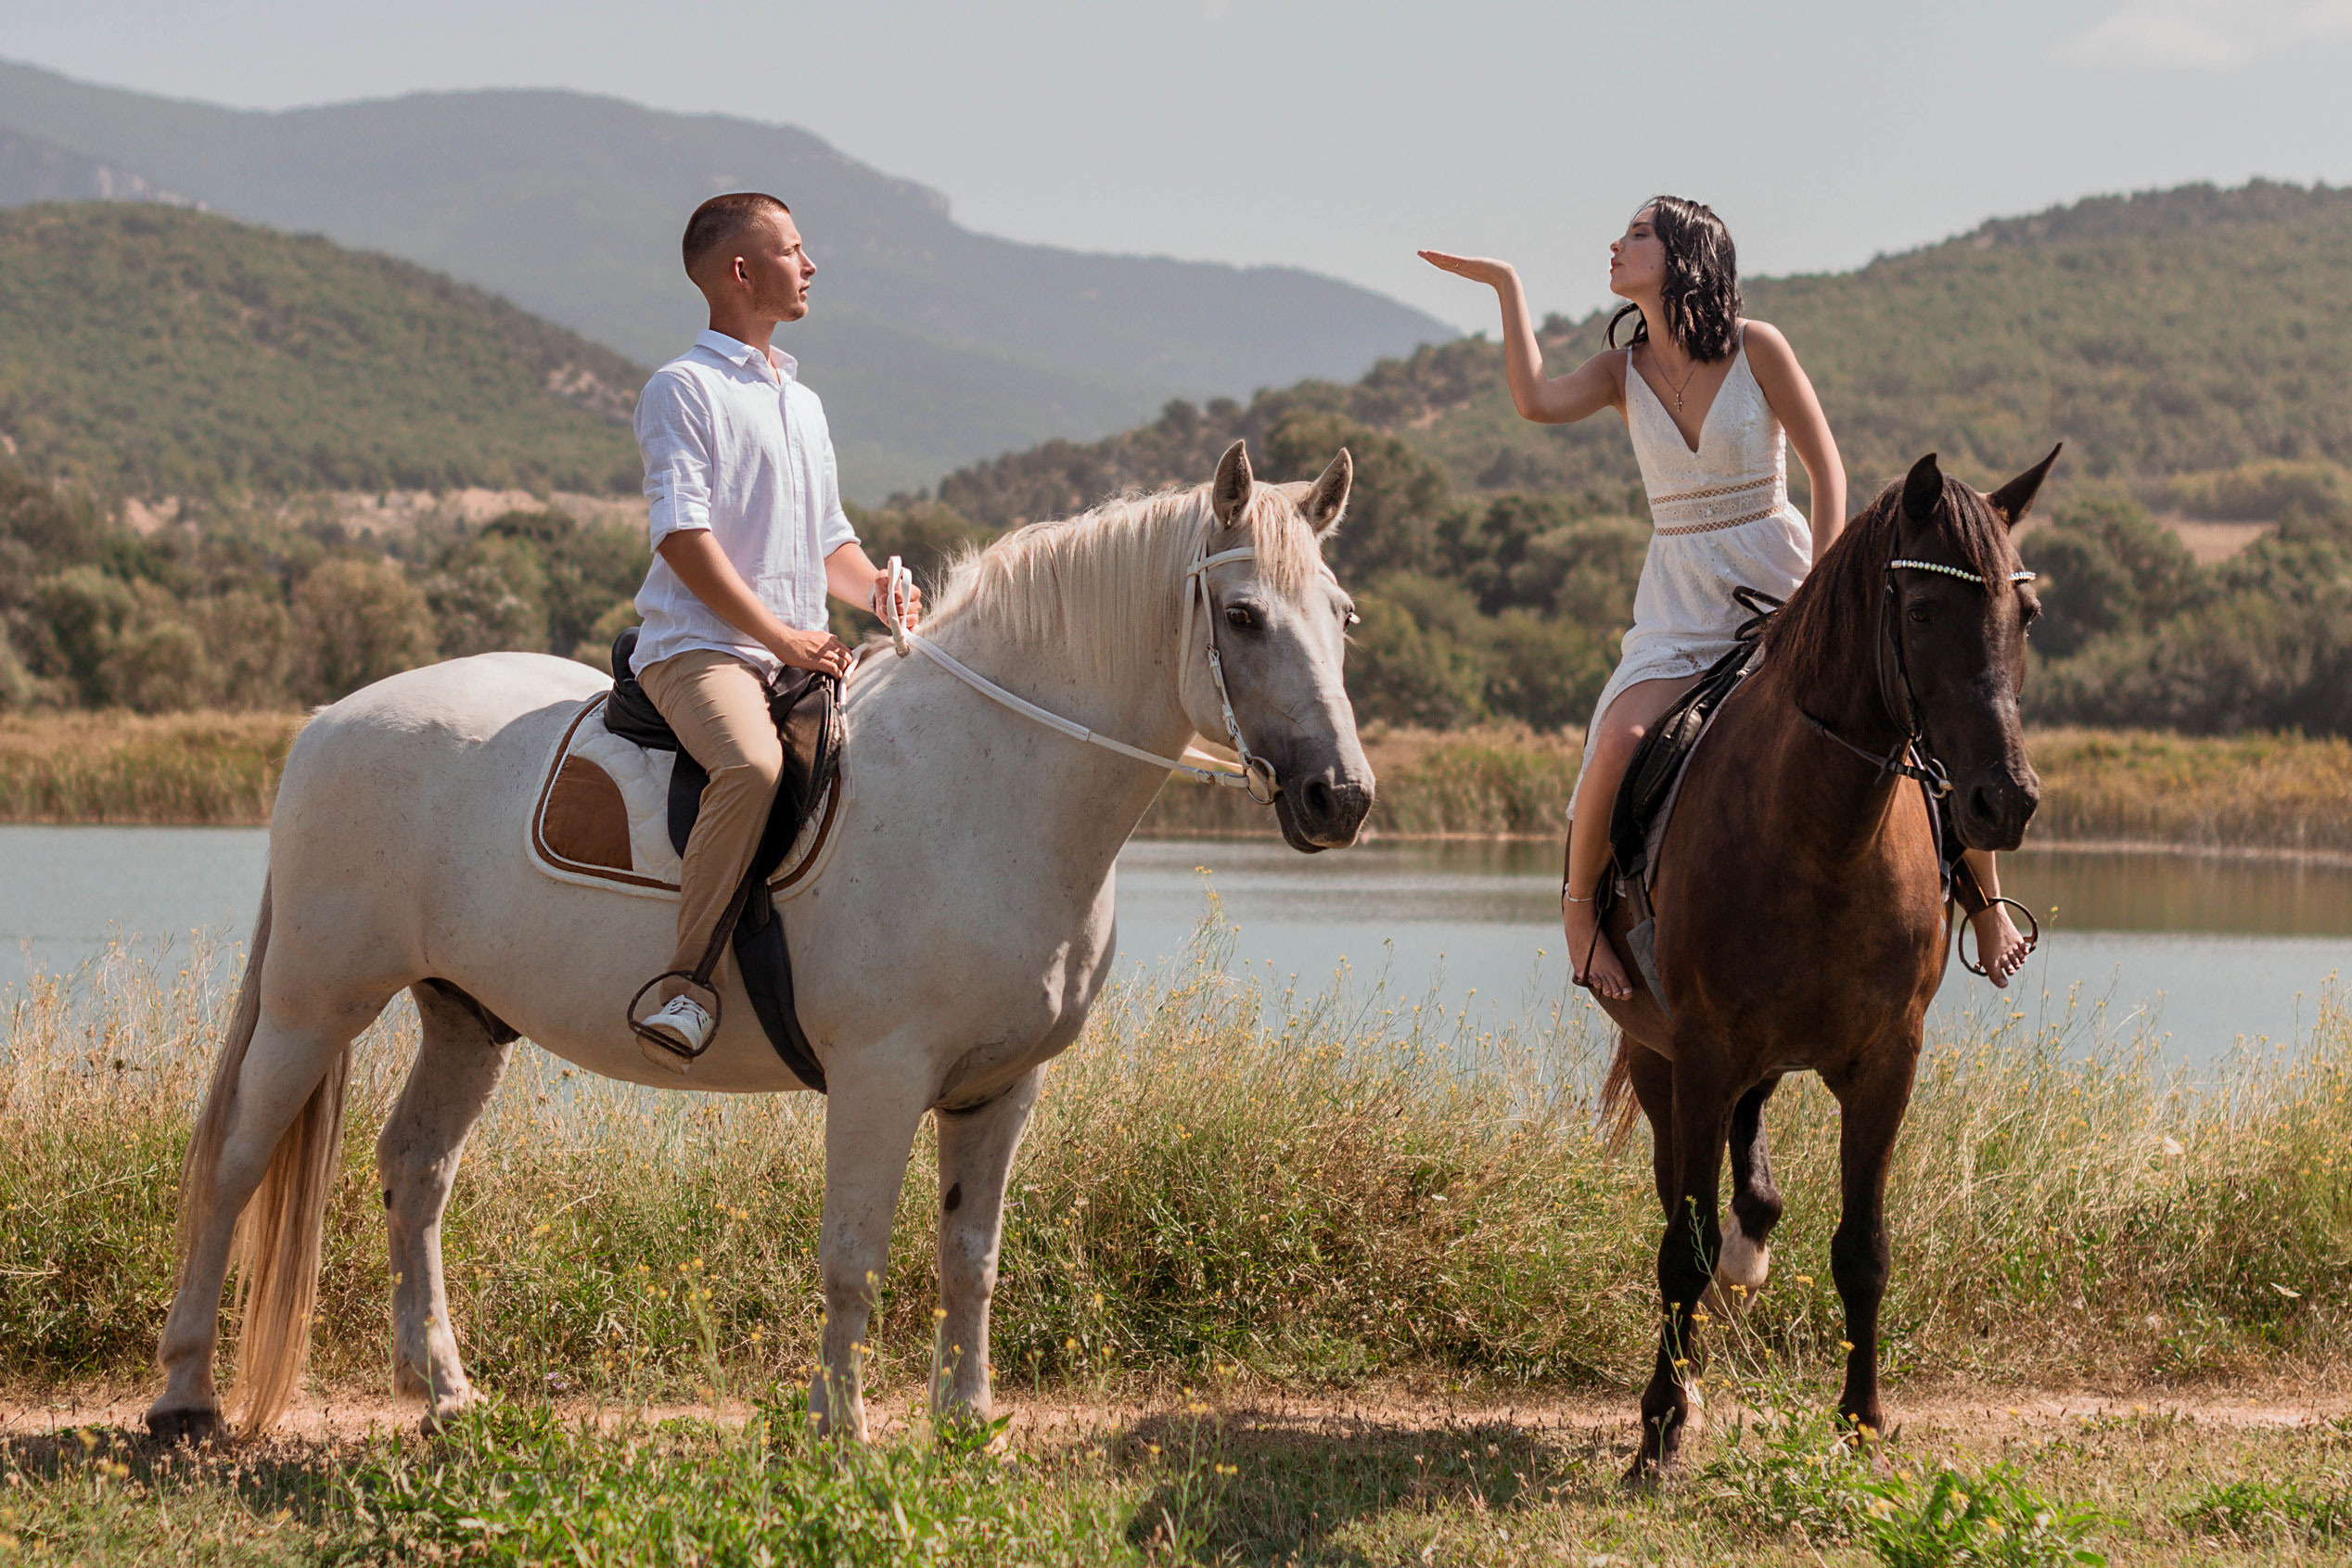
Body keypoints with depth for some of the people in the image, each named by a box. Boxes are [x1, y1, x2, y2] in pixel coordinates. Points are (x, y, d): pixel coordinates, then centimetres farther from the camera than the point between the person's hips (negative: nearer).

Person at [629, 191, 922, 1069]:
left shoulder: (803, 404, 25)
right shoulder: (683, 389, -2)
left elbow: (830, 540, 29)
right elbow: (682, 535, -12)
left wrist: (875, 589, 5)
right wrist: (779, 636, -18)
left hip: (802, 656, 9)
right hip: (698, 644, -9)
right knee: (752, 765, -37)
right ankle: (686, 985, -34)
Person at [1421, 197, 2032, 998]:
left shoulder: (1757, 349, -6)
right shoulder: (1623, 370, 3)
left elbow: (1826, 468, -4)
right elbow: (1537, 402, -18)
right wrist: (1505, 285, -12)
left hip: (1780, 573, -1)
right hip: (1680, 601, 1)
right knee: (1619, 743, -26)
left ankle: (1988, 906, 10)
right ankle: (1578, 904, -1)